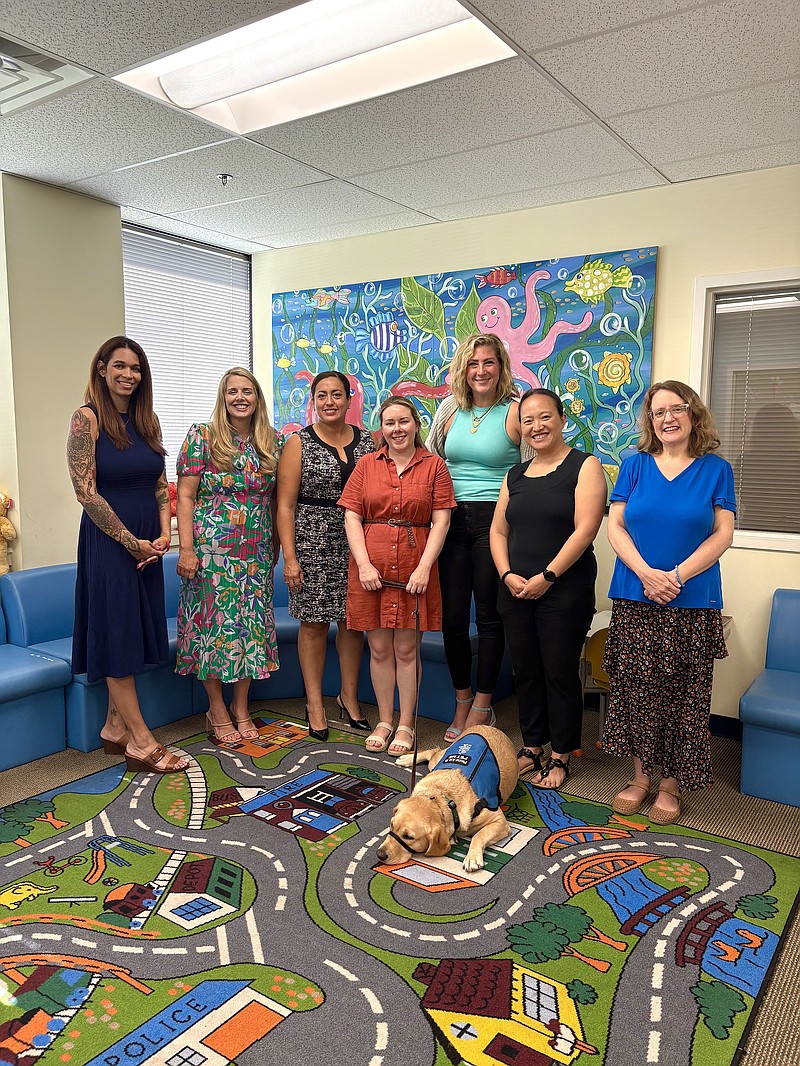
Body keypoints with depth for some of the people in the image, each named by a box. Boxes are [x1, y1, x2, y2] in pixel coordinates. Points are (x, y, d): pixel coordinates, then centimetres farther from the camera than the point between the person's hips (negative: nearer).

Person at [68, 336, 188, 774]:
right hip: (108, 539, -6)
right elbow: (86, 491, -14)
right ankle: (141, 742, 4)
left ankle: (115, 728, 23)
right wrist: (131, 541, -12)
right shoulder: (87, 418, -9)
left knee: (135, 635, 10)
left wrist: (163, 534, -4)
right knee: (118, 633, -1)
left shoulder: (148, 420, 9)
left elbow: (160, 484, 10)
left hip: (147, 542, 6)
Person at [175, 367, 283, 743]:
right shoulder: (202, 436, -3)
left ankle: (241, 708, 23)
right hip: (212, 549, -4)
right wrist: (186, 548, -13)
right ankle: (218, 711, 17)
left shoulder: (273, 442, 8)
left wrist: (275, 546, 12)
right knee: (213, 623, 1)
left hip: (256, 551, 4)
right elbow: (185, 496, -7)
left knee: (252, 624, 8)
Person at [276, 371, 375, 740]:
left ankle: (349, 696, 26)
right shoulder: (299, 443, 0)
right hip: (313, 544, -3)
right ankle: (314, 703, 18)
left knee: (353, 621, 8)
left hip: (357, 544, 3)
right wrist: (289, 557, -11)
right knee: (314, 622, 3)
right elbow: (285, 505, -4)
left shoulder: (366, 442, 8)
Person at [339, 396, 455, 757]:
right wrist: (364, 564, -8)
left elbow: (441, 521, -2)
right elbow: (351, 517, 3)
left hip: (414, 568, -1)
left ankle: (406, 726, 18)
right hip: (371, 568, 2)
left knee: (406, 649, 5)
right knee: (379, 648, 8)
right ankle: (384, 722, 23)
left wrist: (424, 568, -11)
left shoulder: (434, 466, 4)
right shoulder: (366, 465, 9)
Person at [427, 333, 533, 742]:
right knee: (451, 616, 8)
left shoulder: (515, 412, -5)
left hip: (494, 521, -4)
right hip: (451, 520, 4)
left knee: (489, 616, 5)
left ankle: (483, 707, 21)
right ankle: (462, 701, 27)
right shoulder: (450, 409, 8)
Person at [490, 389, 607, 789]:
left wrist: (546, 577, -16)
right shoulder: (515, 475, 14)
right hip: (516, 589, 6)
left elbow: (585, 529, -14)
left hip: (564, 591, -5)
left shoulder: (584, 467, -4)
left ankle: (560, 757, 17)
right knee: (525, 671, 12)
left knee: (560, 673, 2)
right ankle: (531, 748, 27)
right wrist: (508, 575, -4)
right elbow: (498, 531, 13)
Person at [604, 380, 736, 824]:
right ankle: (640, 774, 21)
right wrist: (646, 573, -13)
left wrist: (677, 576, -14)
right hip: (634, 599, 2)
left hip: (693, 603, -1)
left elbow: (723, 534, -2)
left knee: (683, 694, 4)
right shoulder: (635, 465, 7)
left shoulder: (715, 469, 4)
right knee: (636, 688, 6)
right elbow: (615, 525, 2)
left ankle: (671, 783, 18)